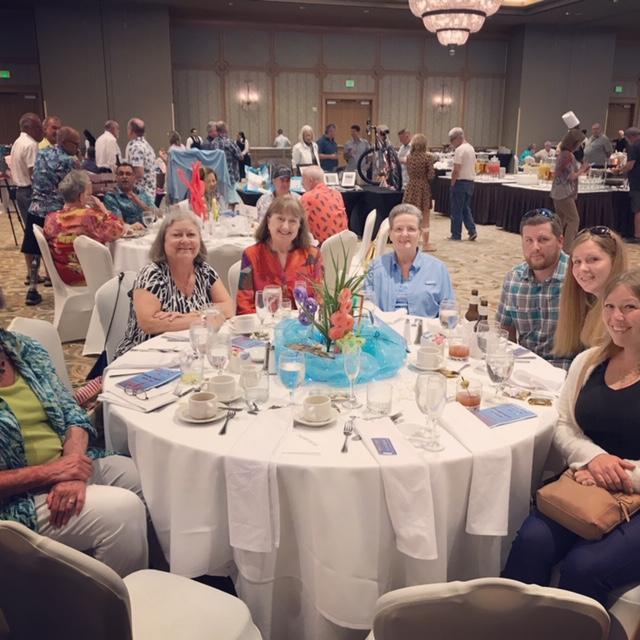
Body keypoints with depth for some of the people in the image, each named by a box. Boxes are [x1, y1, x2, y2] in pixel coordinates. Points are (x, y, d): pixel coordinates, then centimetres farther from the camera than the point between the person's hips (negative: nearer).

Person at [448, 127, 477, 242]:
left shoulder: (459, 150, -15)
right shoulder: (471, 148, 13)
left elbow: (456, 170, -19)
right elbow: (474, 166, 17)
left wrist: (452, 183, -10)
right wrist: (469, 178, 17)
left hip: (461, 182, -9)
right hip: (470, 181, 9)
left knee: (457, 210, 0)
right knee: (466, 208, 16)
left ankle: (456, 235, 5)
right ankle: (472, 230, 6)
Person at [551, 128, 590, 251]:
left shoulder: (562, 153, 11)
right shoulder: (569, 155, -16)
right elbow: (571, 176, -18)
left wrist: (580, 170, 11)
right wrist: (582, 170, -3)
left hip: (557, 193, 9)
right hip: (565, 193, -9)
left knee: (562, 221, 14)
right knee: (574, 220, -4)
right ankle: (567, 248, -7)